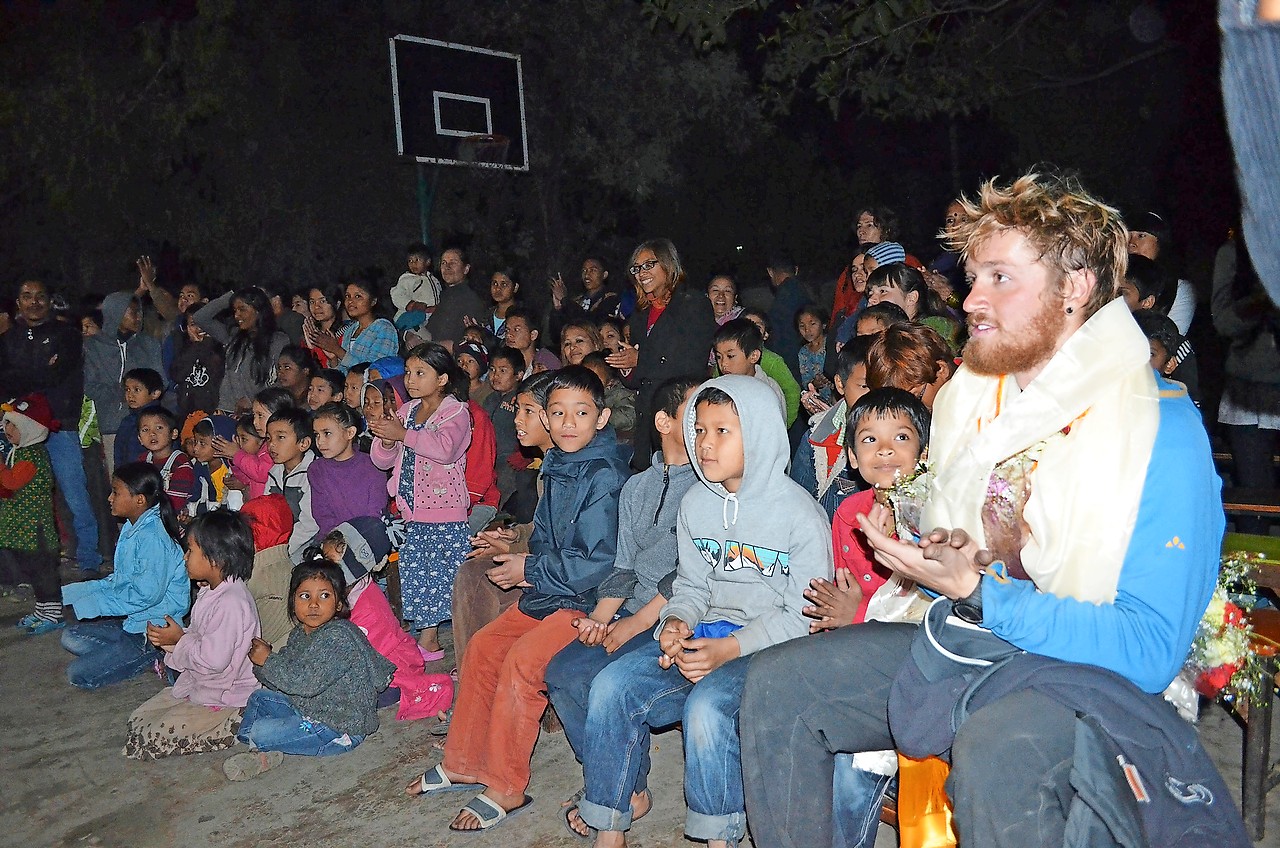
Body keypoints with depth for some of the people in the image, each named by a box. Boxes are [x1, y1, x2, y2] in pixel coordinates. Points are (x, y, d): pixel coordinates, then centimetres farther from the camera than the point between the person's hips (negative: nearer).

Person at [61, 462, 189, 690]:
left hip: (154, 629, -10)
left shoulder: (152, 538, -24)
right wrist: (73, 592, 10)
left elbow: (147, 595, -26)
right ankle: (146, 656, 2)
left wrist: (94, 603, -18)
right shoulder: (132, 528, 7)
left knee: (79, 675, -9)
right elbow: (120, 579, 17)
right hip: (134, 620, 10)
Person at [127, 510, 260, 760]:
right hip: (197, 686, 10)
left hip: (221, 701, -10)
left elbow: (214, 659, -29)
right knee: (138, 719, 13)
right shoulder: (211, 591, 5)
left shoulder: (231, 602, -28)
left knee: (141, 744, -10)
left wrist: (180, 639, -14)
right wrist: (169, 641, -3)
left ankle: (231, 730, -5)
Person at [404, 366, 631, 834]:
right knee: (482, 647, 8)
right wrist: (523, 558, -2)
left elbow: (600, 563, -24)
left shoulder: (605, 476, -20)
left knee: (521, 660, -23)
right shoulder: (556, 466, 7)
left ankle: (505, 789, -8)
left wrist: (531, 570, -13)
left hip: (590, 602, -9)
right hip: (548, 593, 10)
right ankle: (464, 763, 23)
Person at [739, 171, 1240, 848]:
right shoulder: (968, 396, 6)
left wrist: (980, 589, -25)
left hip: (1095, 670, -6)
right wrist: (934, 558, -5)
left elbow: (1149, 650, -21)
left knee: (995, 748, -39)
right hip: (968, 640, 7)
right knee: (776, 684, -6)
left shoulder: (1162, 429, -16)